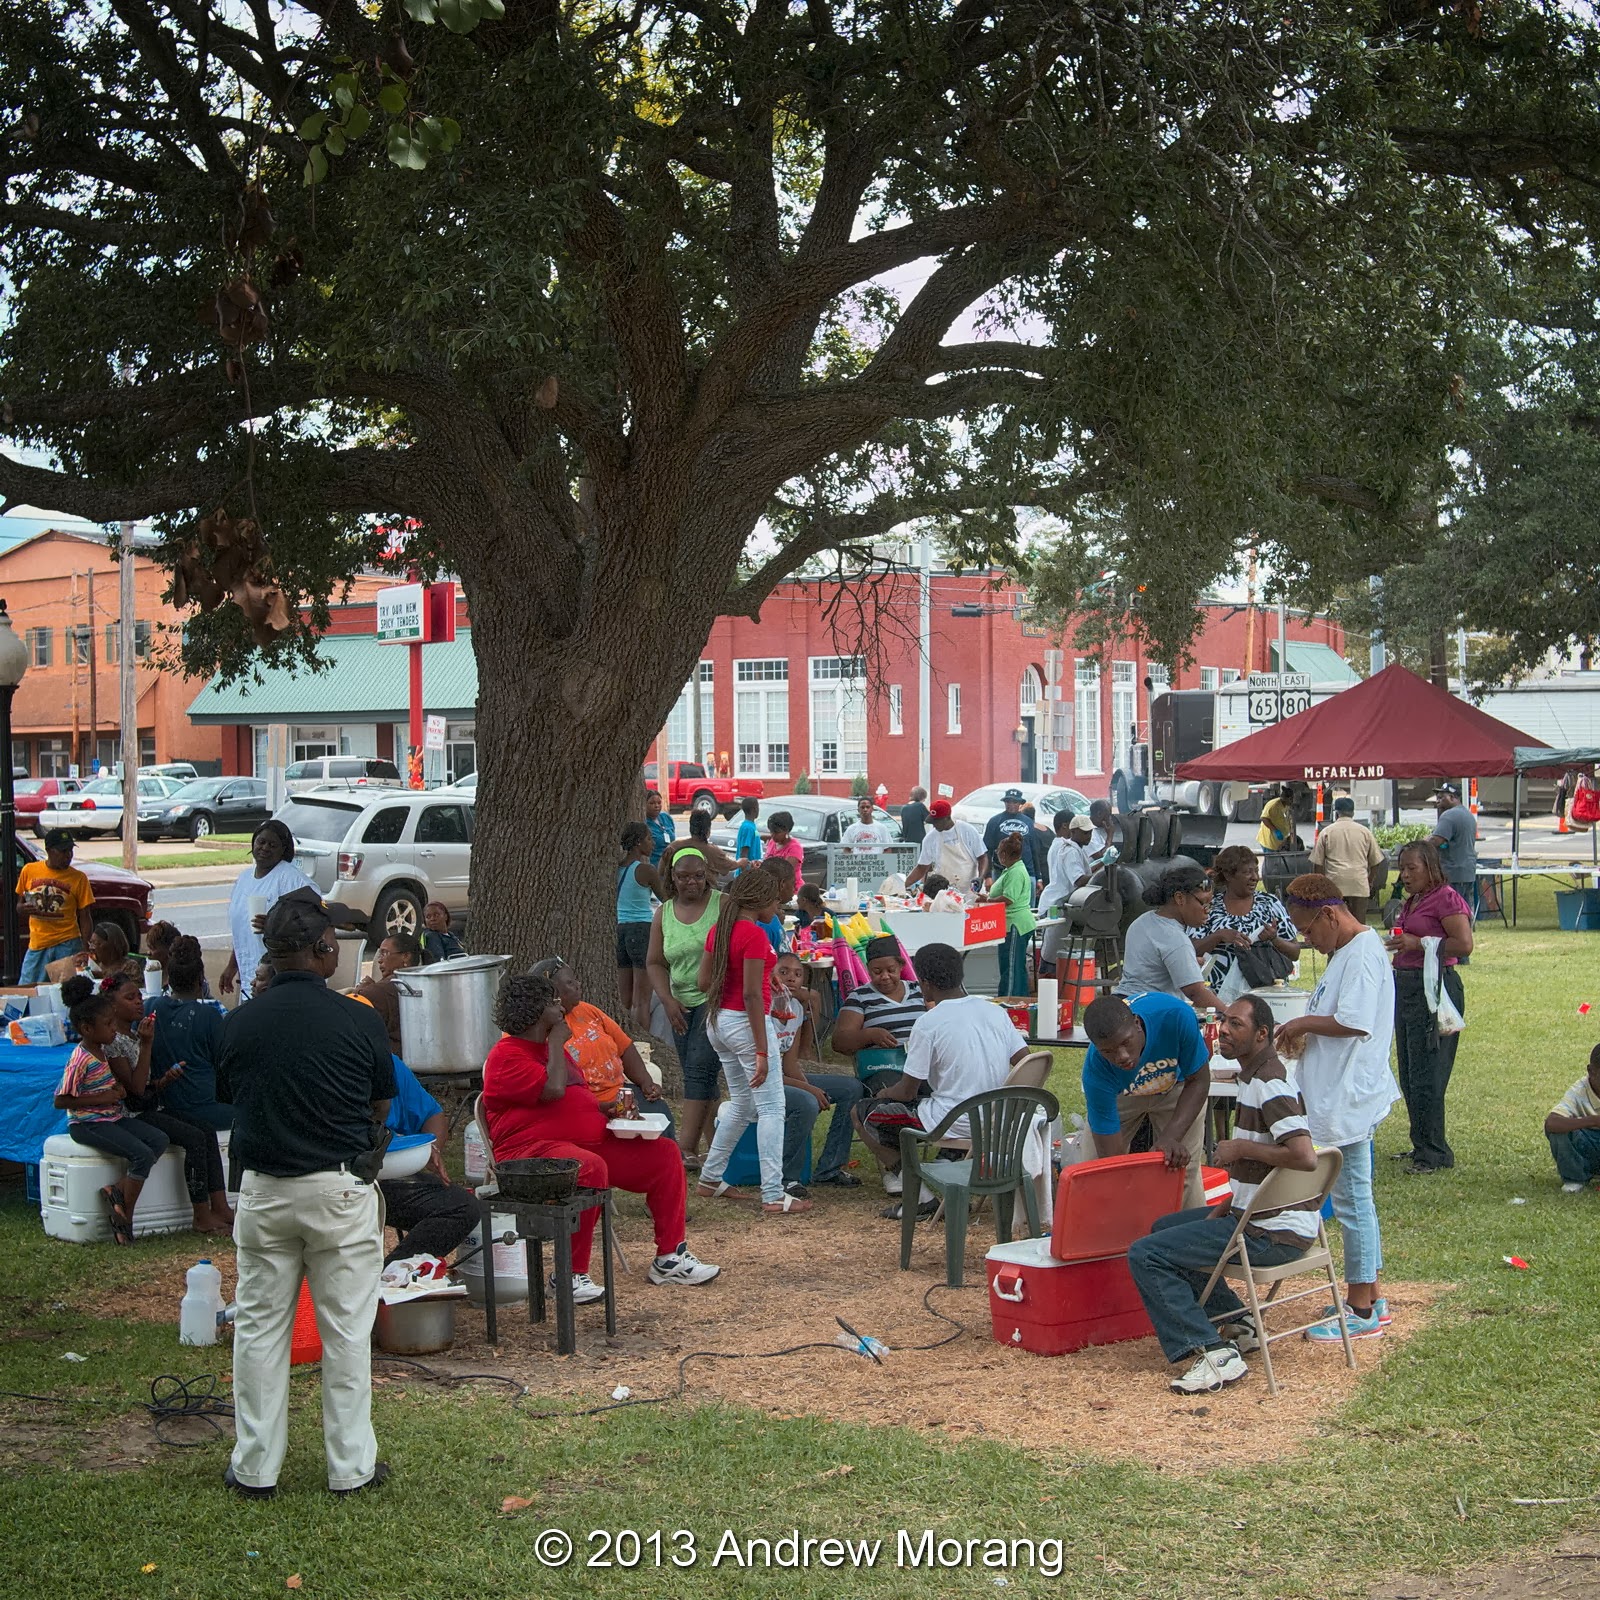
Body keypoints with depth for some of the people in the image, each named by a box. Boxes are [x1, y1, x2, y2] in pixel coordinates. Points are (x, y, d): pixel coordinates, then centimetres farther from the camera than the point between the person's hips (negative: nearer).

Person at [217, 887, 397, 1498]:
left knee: (259, 1327, 11)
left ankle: (255, 1467, 17)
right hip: (341, 1189, -2)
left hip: (263, 1190, 3)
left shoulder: (238, 1023, -3)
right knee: (346, 1329, 7)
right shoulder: (359, 1020, -11)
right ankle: (351, 1466, 14)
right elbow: (380, 1108, 1)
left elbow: (231, 1098, 8)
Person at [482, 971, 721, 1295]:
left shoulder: (552, 1048, 22)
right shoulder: (506, 1056, -9)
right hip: (533, 1150, -10)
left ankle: (670, 1258, 3)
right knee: (590, 1168, -40)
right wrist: (556, 1042, -9)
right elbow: (554, 1090, -23)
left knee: (664, 1153, 1)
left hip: (589, 1143, 10)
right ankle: (571, 1276, -30)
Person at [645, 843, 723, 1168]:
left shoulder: (723, 905, -5)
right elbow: (655, 963, 11)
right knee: (698, 1077, 8)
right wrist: (667, 1000, -3)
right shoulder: (664, 913, 8)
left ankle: (687, 1147, -17)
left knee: (699, 1070, -14)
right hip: (682, 1004, 6)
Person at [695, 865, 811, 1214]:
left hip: (719, 1021, 9)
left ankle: (709, 1179, 25)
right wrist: (761, 1051, -19)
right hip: (746, 1023, -9)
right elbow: (751, 995, -21)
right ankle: (773, 1196, -6)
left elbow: (702, 983, 9)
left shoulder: (718, 930, 7)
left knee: (742, 1105, 21)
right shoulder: (755, 935, -17)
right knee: (772, 1108, -3)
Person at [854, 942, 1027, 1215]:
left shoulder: (929, 1023, -15)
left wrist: (883, 1095, 12)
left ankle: (921, 1195, 3)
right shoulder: (995, 1011, 2)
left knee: (863, 1114, 9)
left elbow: (906, 1091, -10)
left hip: (955, 1125, -8)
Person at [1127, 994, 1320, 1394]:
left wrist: (1241, 1148, -20)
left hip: (1273, 1234, -11)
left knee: (1145, 1255, -13)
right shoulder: (1255, 1076, 14)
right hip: (1257, 1215, 11)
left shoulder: (1270, 1084, -19)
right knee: (1166, 1227, 28)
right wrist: (1222, 1210, 11)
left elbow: (1304, 1156, -32)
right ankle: (1233, 1323, 21)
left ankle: (1213, 1352, -17)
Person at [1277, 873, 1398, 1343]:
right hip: (1337, 1097, 11)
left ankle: (1361, 1312, 3)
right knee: (1354, 1199, 16)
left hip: (1349, 1101, -11)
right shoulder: (1346, 952, 15)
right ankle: (1369, 1298, 25)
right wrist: (1306, 1038, 8)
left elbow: (1355, 1021, -27)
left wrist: (1305, 1023, -13)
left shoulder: (1362, 953, -18)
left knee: (1352, 1200, -4)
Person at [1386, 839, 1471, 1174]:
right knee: (1409, 1074, 13)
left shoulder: (1446, 898, -11)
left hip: (1435, 987, -10)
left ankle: (1433, 1153, -2)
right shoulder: (1412, 901, 18)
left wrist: (1417, 943, -20)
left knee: (1425, 1075, -8)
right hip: (1406, 986, 10)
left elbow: (1464, 945, -20)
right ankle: (1423, 1146, 22)